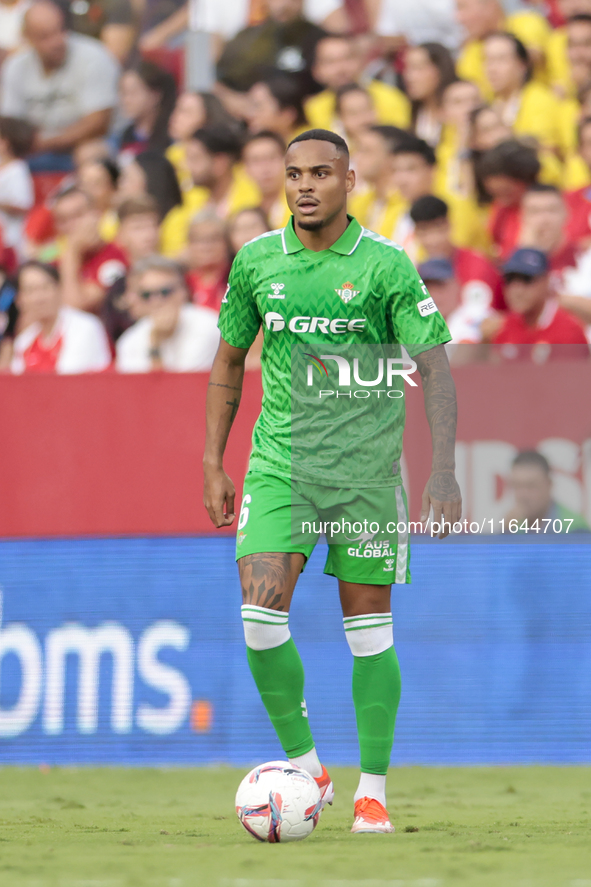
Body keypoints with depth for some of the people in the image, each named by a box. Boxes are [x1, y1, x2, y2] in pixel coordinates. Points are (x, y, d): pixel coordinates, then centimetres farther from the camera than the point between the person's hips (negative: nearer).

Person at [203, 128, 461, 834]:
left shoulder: (386, 266, -7)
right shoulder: (255, 262, 3)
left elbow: (434, 371, -7)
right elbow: (228, 363, 15)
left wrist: (443, 473, -15)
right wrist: (213, 465, 10)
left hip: (366, 465, -2)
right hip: (278, 462, 2)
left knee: (369, 627, 2)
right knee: (261, 612, -13)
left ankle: (371, 790, 11)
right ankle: (305, 767, 3)